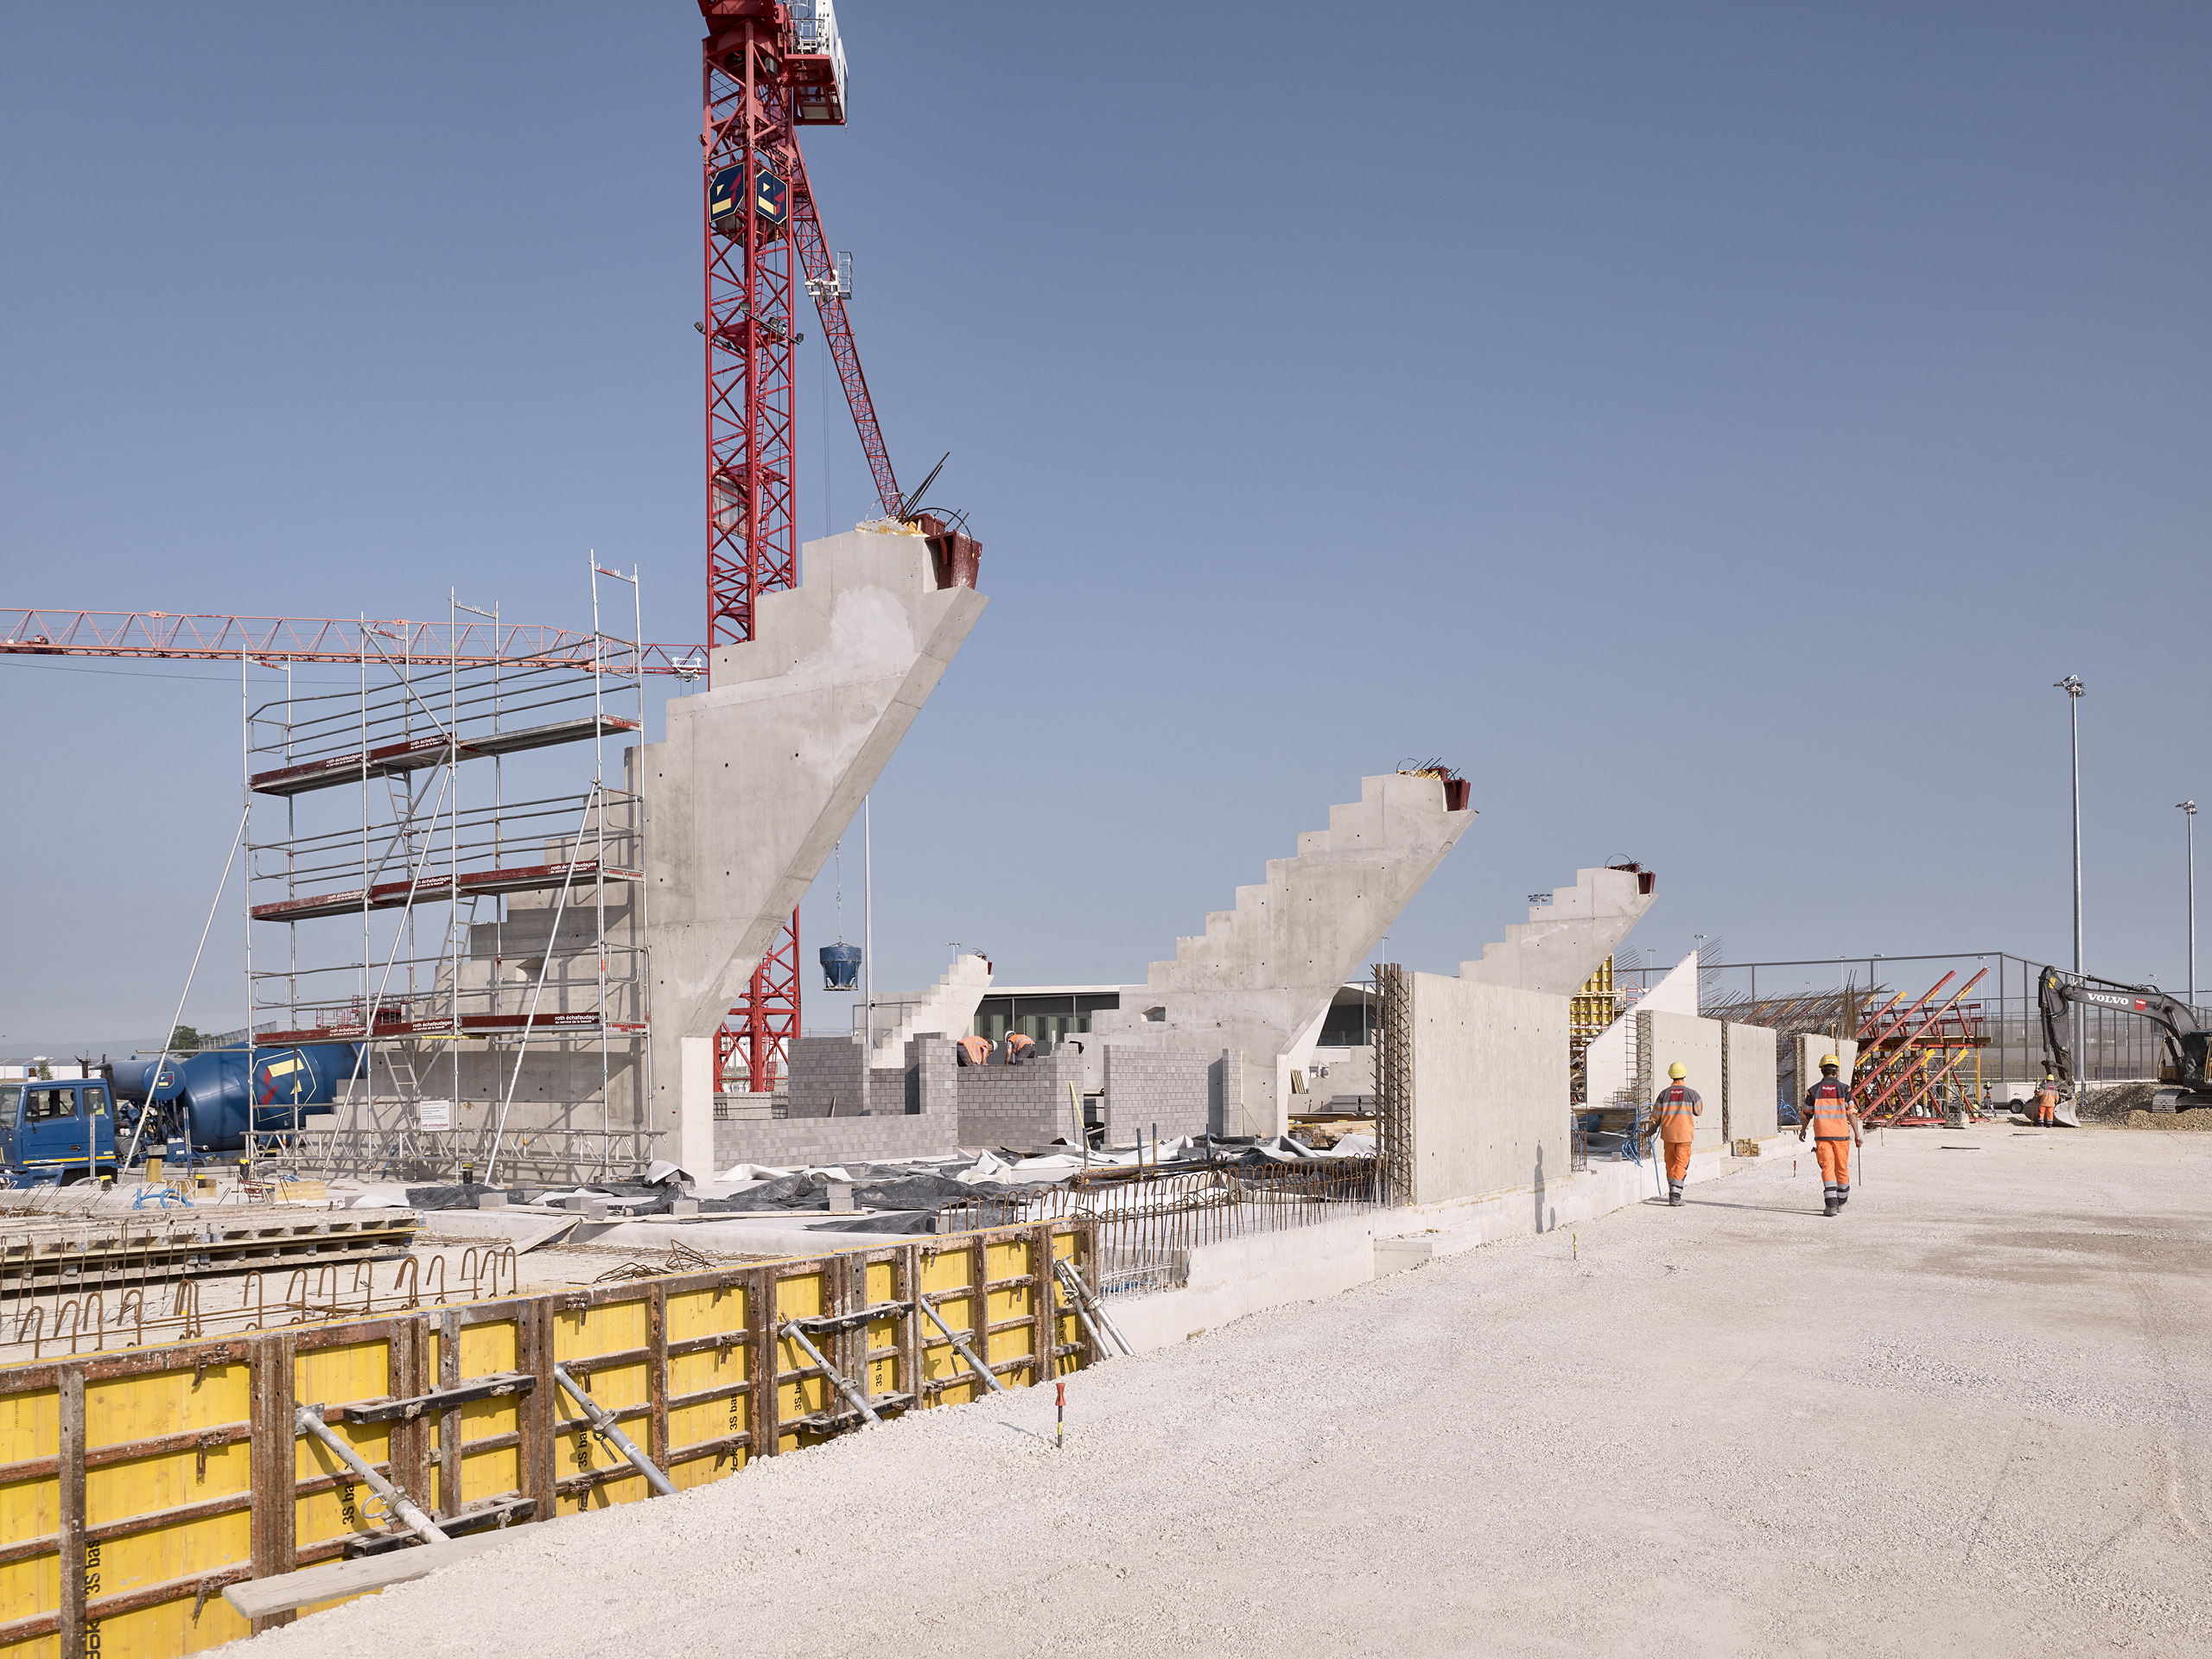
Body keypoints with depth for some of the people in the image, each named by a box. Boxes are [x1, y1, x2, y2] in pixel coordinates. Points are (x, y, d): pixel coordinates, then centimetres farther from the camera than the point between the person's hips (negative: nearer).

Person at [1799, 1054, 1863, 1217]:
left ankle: (1831, 1204, -17)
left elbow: (1806, 1115, 7)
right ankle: (1841, 1203, 27)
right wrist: (1857, 1134, -1)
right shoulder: (1844, 1089, -2)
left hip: (1822, 1136, -1)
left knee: (1827, 1168, -3)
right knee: (1842, 1168, 14)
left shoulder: (1814, 1091, 0)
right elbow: (1852, 1113, -7)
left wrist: (1803, 1130, 24)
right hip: (1841, 1135, 1)